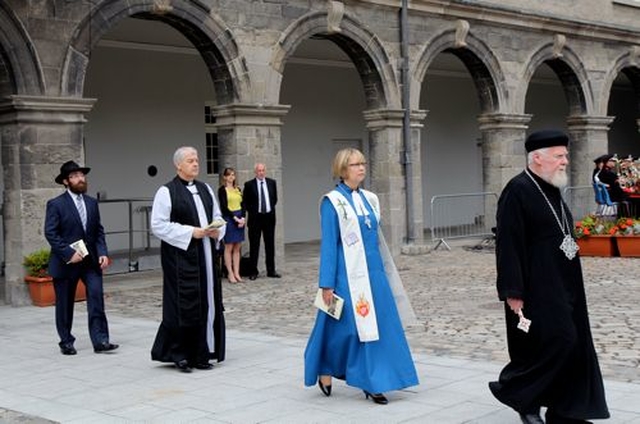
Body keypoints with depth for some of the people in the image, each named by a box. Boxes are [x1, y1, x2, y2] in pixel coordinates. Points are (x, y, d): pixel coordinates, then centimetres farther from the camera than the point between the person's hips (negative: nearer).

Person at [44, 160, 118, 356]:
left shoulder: (92, 203, 10)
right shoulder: (55, 204, -6)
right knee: (65, 305, 7)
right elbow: (50, 233, -11)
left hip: (90, 261, 4)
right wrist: (69, 253, -20)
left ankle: (100, 341, -9)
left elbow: (99, 231, 9)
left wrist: (102, 253, -5)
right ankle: (66, 342, 21)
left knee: (97, 297, -9)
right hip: (66, 262, -3)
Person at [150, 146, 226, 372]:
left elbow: (218, 216, 20)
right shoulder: (166, 192, -5)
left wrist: (217, 231, -3)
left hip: (205, 254, 6)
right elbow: (158, 225, -11)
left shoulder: (205, 189, 13)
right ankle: (179, 355, 7)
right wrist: (191, 232, -16)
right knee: (183, 305, -5)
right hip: (180, 256, -6)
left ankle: (201, 354, 15)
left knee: (207, 303, 6)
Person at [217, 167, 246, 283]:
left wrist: (242, 218, -4)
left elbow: (242, 204, 12)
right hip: (229, 219, -6)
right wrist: (235, 218, -14)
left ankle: (236, 273, 8)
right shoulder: (222, 190, -3)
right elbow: (224, 206, -10)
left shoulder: (238, 189, 15)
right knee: (229, 247, -2)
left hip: (240, 219, 6)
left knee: (237, 248, 5)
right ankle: (230, 273, 2)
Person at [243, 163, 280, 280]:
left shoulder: (272, 183, 6)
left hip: (269, 216, 3)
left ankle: (271, 270, 15)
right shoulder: (249, 185, -4)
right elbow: (245, 201, 3)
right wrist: (251, 210, -2)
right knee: (254, 246, 1)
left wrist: (271, 208, 9)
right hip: (255, 217, -3)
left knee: (270, 245, 7)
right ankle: (253, 271, 7)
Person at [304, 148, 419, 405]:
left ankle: (371, 383, 10)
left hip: (373, 273, 6)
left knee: (378, 327, 3)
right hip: (348, 275, -6)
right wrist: (326, 285, -12)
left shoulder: (370, 199, 11)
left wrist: (384, 272, 16)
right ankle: (324, 371, 26)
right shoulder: (332, 202, -7)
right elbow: (328, 245, -9)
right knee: (343, 326, 1)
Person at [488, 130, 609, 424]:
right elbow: (508, 245, -18)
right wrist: (514, 293, -21)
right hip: (537, 288, -9)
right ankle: (512, 390, 9)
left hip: (563, 287, 9)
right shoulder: (517, 191, -14)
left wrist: (570, 287, 21)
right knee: (556, 341, -10)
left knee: (572, 344, 8)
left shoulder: (552, 190, 13)